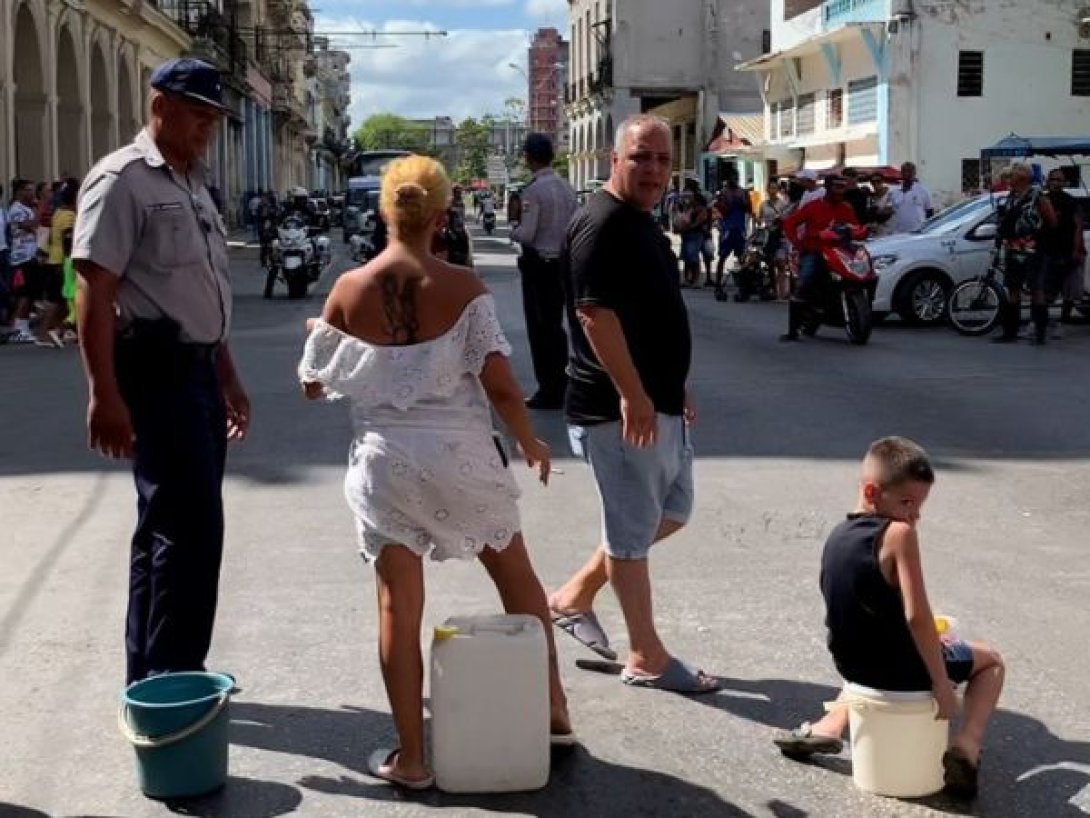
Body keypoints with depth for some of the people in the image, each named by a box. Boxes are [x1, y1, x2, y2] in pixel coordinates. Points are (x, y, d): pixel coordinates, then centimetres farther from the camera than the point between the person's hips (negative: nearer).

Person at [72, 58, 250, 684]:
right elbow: (95, 291, -17)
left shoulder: (193, 185, 18)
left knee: (170, 526, 14)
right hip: (156, 369, -9)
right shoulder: (123, 180, -10)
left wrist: (227, 377, 25)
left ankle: (153, 683, 24)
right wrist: (104, 395, -24)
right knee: (190, 527, -9)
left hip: (195, 368, 9)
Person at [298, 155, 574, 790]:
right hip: (461, 456, 0)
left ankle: (412, 758, 16)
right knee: (519, 580, 20)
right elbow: (500, 384, -13)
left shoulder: (349, 290, -5)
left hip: (386, 462, 1)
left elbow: (315, 384, 4)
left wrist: (318, 334, 25)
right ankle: (554, 712, 33)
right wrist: (531, 444, 4)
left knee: (399, 607, 9)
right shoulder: (463, 287, -10)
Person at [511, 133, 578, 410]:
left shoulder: (533, 190, -17)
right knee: (556, 325, 17)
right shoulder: (566, 187, 6)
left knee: (539, 328, 0)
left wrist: (513, 232, 0)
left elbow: (526, 234, -20)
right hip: (562, 262, 7)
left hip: (538, 265, -7)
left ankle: (548, 392, 4)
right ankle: (561, 386, 24)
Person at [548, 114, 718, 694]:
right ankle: (646, 658, 14)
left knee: (672, 511, 20)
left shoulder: (642, 224, 14)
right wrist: (632, 395, -27)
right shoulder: (601, 225, -17)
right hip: (621, 408, -10)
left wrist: (674, 387, 22)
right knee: (633, 530, 1)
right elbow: (595, 314, -25)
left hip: (659, 401, 10)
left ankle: (575, 596, 29)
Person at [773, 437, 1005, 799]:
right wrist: (942, 684, -19)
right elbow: (916, 615, -26)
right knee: (991, 660, 20)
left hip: (853, 664, 6)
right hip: (902, 669, -6)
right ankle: (966, 746, -1)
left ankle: (829, 727, 26)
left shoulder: (837, 535, 3)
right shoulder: (898, 533, -21)